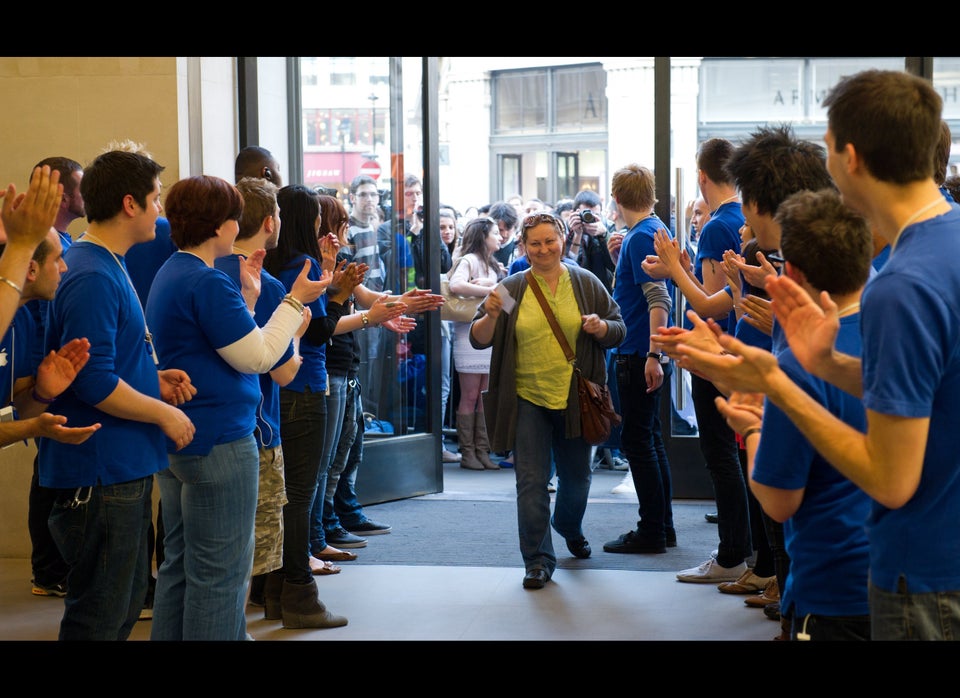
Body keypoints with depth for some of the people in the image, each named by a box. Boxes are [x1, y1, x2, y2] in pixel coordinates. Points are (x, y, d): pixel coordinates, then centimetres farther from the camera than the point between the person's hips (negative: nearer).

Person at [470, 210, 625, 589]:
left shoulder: (586, 284, 3)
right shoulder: (511, 289, 0)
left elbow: (618, 331, 8)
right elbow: (479, 339, 1)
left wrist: (601, 327, -14)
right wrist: (490, 315, -19)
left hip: (574, 399, 2)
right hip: (527, 400, -1)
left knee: (576, 477, 16)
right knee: (531, 481, -5)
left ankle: (569, 527, 46)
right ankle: (538, 560, 2)